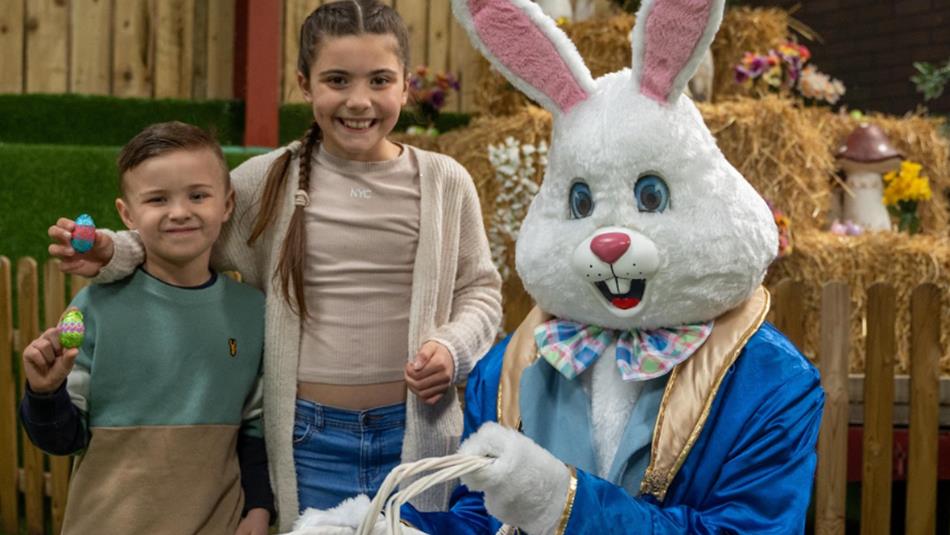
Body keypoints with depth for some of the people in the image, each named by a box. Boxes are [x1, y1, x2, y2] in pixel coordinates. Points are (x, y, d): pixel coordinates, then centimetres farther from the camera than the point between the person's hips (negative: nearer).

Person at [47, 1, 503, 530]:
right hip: (310, 436, 0)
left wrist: (454, 346, -11)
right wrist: (115, 254, -6)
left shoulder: (444, 182, -3)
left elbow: (480, 288, 7)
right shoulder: (266, 182, -3)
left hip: (415, 430, 0)